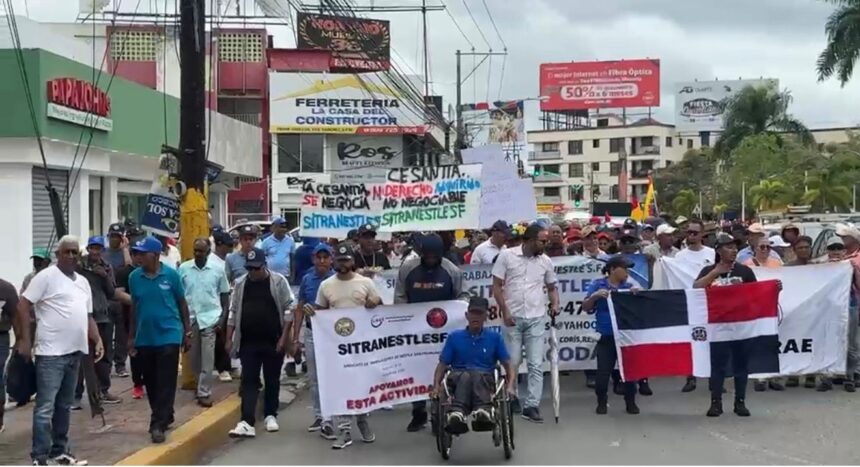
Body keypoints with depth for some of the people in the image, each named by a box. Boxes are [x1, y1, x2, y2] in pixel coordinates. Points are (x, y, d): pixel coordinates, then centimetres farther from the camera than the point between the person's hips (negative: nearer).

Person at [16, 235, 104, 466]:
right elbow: (23, 306, -10)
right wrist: (24, 339, -15)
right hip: (51, 353, -7)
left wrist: (98, 341, 10)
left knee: (64, 406, 15)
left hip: (75, 352, 8)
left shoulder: (83, 282, 16)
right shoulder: (46, 276, -6)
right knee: (45, 407, -8)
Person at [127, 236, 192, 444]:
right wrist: (131, 336, 11)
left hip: (169, 336, -4)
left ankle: (158, 424, -1)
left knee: (165, 383, -4)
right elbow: (134, 307, 10)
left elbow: (182, 303, 2)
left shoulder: (171, 275, -8)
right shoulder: (134, 277, 0)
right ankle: (164, 417, 29)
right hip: (144, 338, 4)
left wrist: (187, 331, 3)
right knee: (151, 382, 12)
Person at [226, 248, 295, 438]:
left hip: (273, 342, -2)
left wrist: (284, 337, -11)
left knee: (272, 381, 9)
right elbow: (233, 312, 10)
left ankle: (270, 416, 25)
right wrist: (229, 338, 6)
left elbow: (289, 309, -6)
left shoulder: (278, 281, -5)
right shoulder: (240, 284, 5)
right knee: (249, 381, -3)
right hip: (248, 342, 2)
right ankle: (247, 422, -7)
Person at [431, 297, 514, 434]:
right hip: (459, 379, 0)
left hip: (485, 379, 0)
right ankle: (457, 414, -63)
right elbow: (442, 365, 10)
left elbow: (508, 366, 10)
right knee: (465, 375, -37)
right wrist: (436, 386, -7)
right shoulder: (454, 337, 13)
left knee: (478, 375, -36)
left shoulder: (495, 338, 13)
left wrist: (510, 387, -9)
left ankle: (483, 412, -64)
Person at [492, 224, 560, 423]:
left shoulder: (546, 261, 4)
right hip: (513, 317, -2)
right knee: (512, 362, 5)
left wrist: (555, 304, -5)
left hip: (536, 318, 2)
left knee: (536, 364, -2)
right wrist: (505, 312, -10)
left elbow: (552, 287, 15)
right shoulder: (507, 256, -4)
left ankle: (531, 405, 2)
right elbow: (497, 286, -3)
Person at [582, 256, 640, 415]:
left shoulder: (629, 287, 6)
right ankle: (601, 402, 15)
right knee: (603, 371, 0)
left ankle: (630, 402, 19)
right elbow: (585, 308, -3)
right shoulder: (598, 285, 0)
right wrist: (595, 296, -20)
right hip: (606, 337, -2)